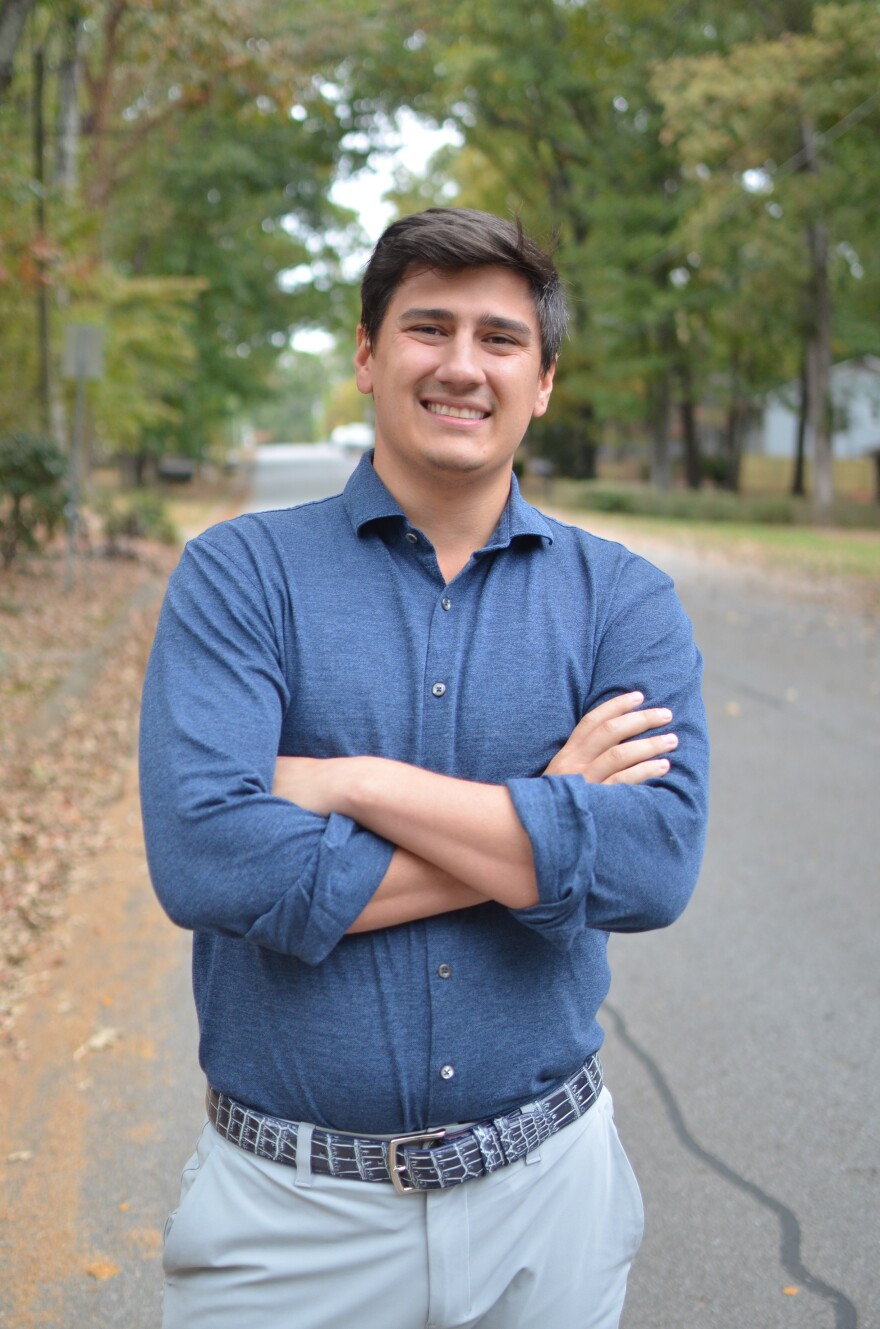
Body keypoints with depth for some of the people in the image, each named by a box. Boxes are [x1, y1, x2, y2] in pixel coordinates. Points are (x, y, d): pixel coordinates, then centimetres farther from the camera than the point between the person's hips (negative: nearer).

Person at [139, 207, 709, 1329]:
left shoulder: (622, 599, -2)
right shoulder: (239, 574, -7)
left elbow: (656, 866, -17)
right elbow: (204, 861, -21)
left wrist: (352, 783, -20)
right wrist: (545, 821, -17)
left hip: (545, 1189, 2)